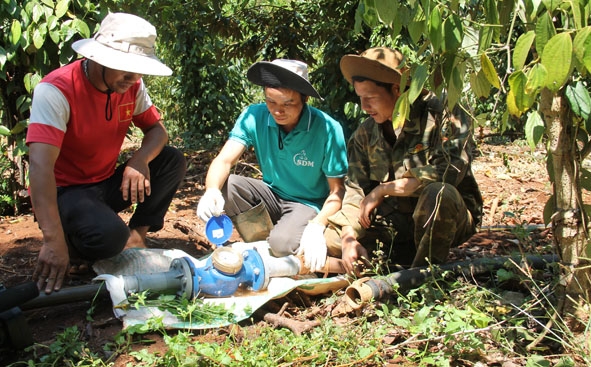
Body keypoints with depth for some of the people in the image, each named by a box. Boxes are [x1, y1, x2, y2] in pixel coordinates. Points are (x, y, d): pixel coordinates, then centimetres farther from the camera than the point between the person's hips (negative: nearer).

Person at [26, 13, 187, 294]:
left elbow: (157, 129, 3)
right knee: (109, 236, -35)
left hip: (107, 184, 7)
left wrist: (140, 160, -24)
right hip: (64, 191, -7)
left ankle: (137, 235, -1)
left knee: (173, 161, -9)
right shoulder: (56, 90, -26)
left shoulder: (131, 85, -6)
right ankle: (76, 244, -1)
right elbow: (41, 166, -35)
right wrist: (54, 241, -45)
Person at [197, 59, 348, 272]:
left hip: (309, 204, -4)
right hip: (272, 195, 4)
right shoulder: (254, 117, -13)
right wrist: (212, 190, -43)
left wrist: (317, 226, -33)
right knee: (226, 185, -23)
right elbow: (224, 160, -20)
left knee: (282, 243, -34)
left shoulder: (327, 129, -21)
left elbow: (337, 191, -15)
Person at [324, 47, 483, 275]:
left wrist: (383, 190, -20)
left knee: (439, 193, -38)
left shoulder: (442, 115, -15)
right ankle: (417, 257, -6)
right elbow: (355, 190, 1)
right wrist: (349, 237, -17)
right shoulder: (365, 134, 3)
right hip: (394, 220, 5)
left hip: (449, 219, -5)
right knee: (331, 239, -9)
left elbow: (446, 173, -28)